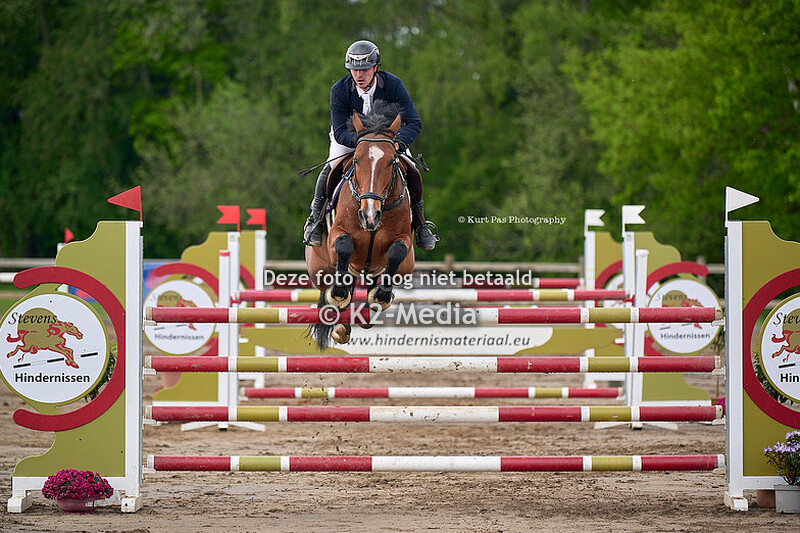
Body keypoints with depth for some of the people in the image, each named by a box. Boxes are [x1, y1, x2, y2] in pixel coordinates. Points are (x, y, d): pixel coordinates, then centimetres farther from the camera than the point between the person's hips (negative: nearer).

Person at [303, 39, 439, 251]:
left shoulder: (393, 85, -27)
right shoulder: (339, 90, -26)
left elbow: (414, 123, -28)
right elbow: (340, 132, -26)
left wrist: (399, 143, -48)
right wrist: (360, 141, -47)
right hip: (350, 137, 0)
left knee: (412, 174, -17)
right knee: (329, 171, -24)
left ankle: (419, 223, 7)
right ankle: (315, 219, 0)